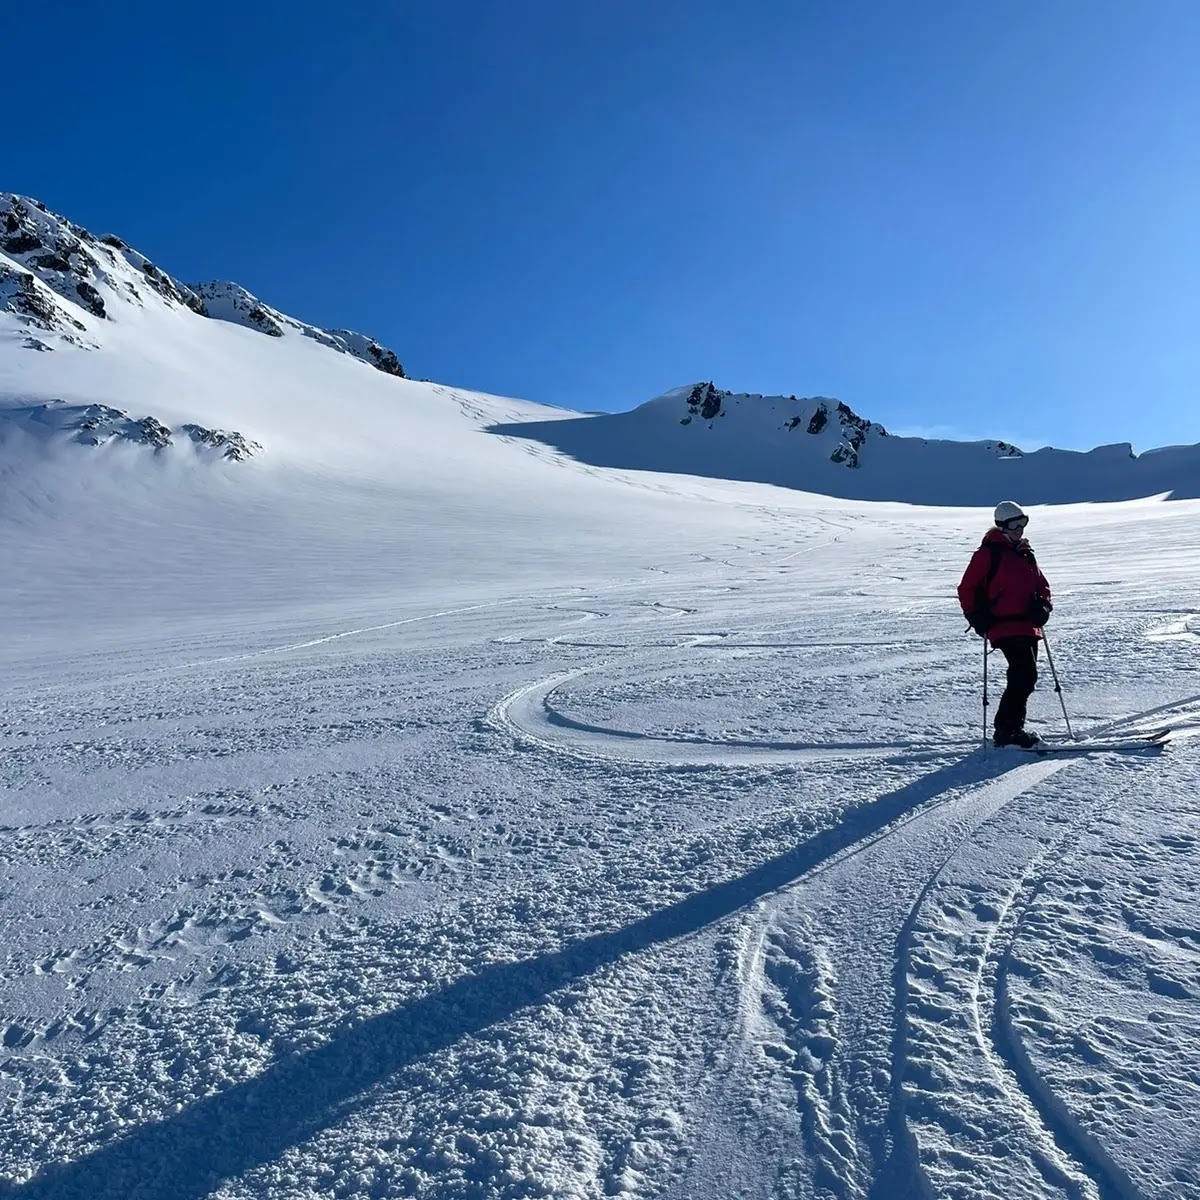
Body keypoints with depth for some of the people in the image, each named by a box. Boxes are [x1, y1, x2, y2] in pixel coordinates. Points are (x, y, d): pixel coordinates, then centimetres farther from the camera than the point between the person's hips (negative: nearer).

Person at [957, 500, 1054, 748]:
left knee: (1025, 677, 10)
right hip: (1005, 626, -8)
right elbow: (966, 588, -5)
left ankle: (1012, 727, 21)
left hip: (1028, 626, 8)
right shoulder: (988, 553, -5)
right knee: (1025, 676, -17)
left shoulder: (1025, 553, 18)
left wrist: (1043, 605, 5)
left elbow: (1042, 584, 25)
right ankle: (1007, 730, -11)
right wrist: (977, 617, -13)